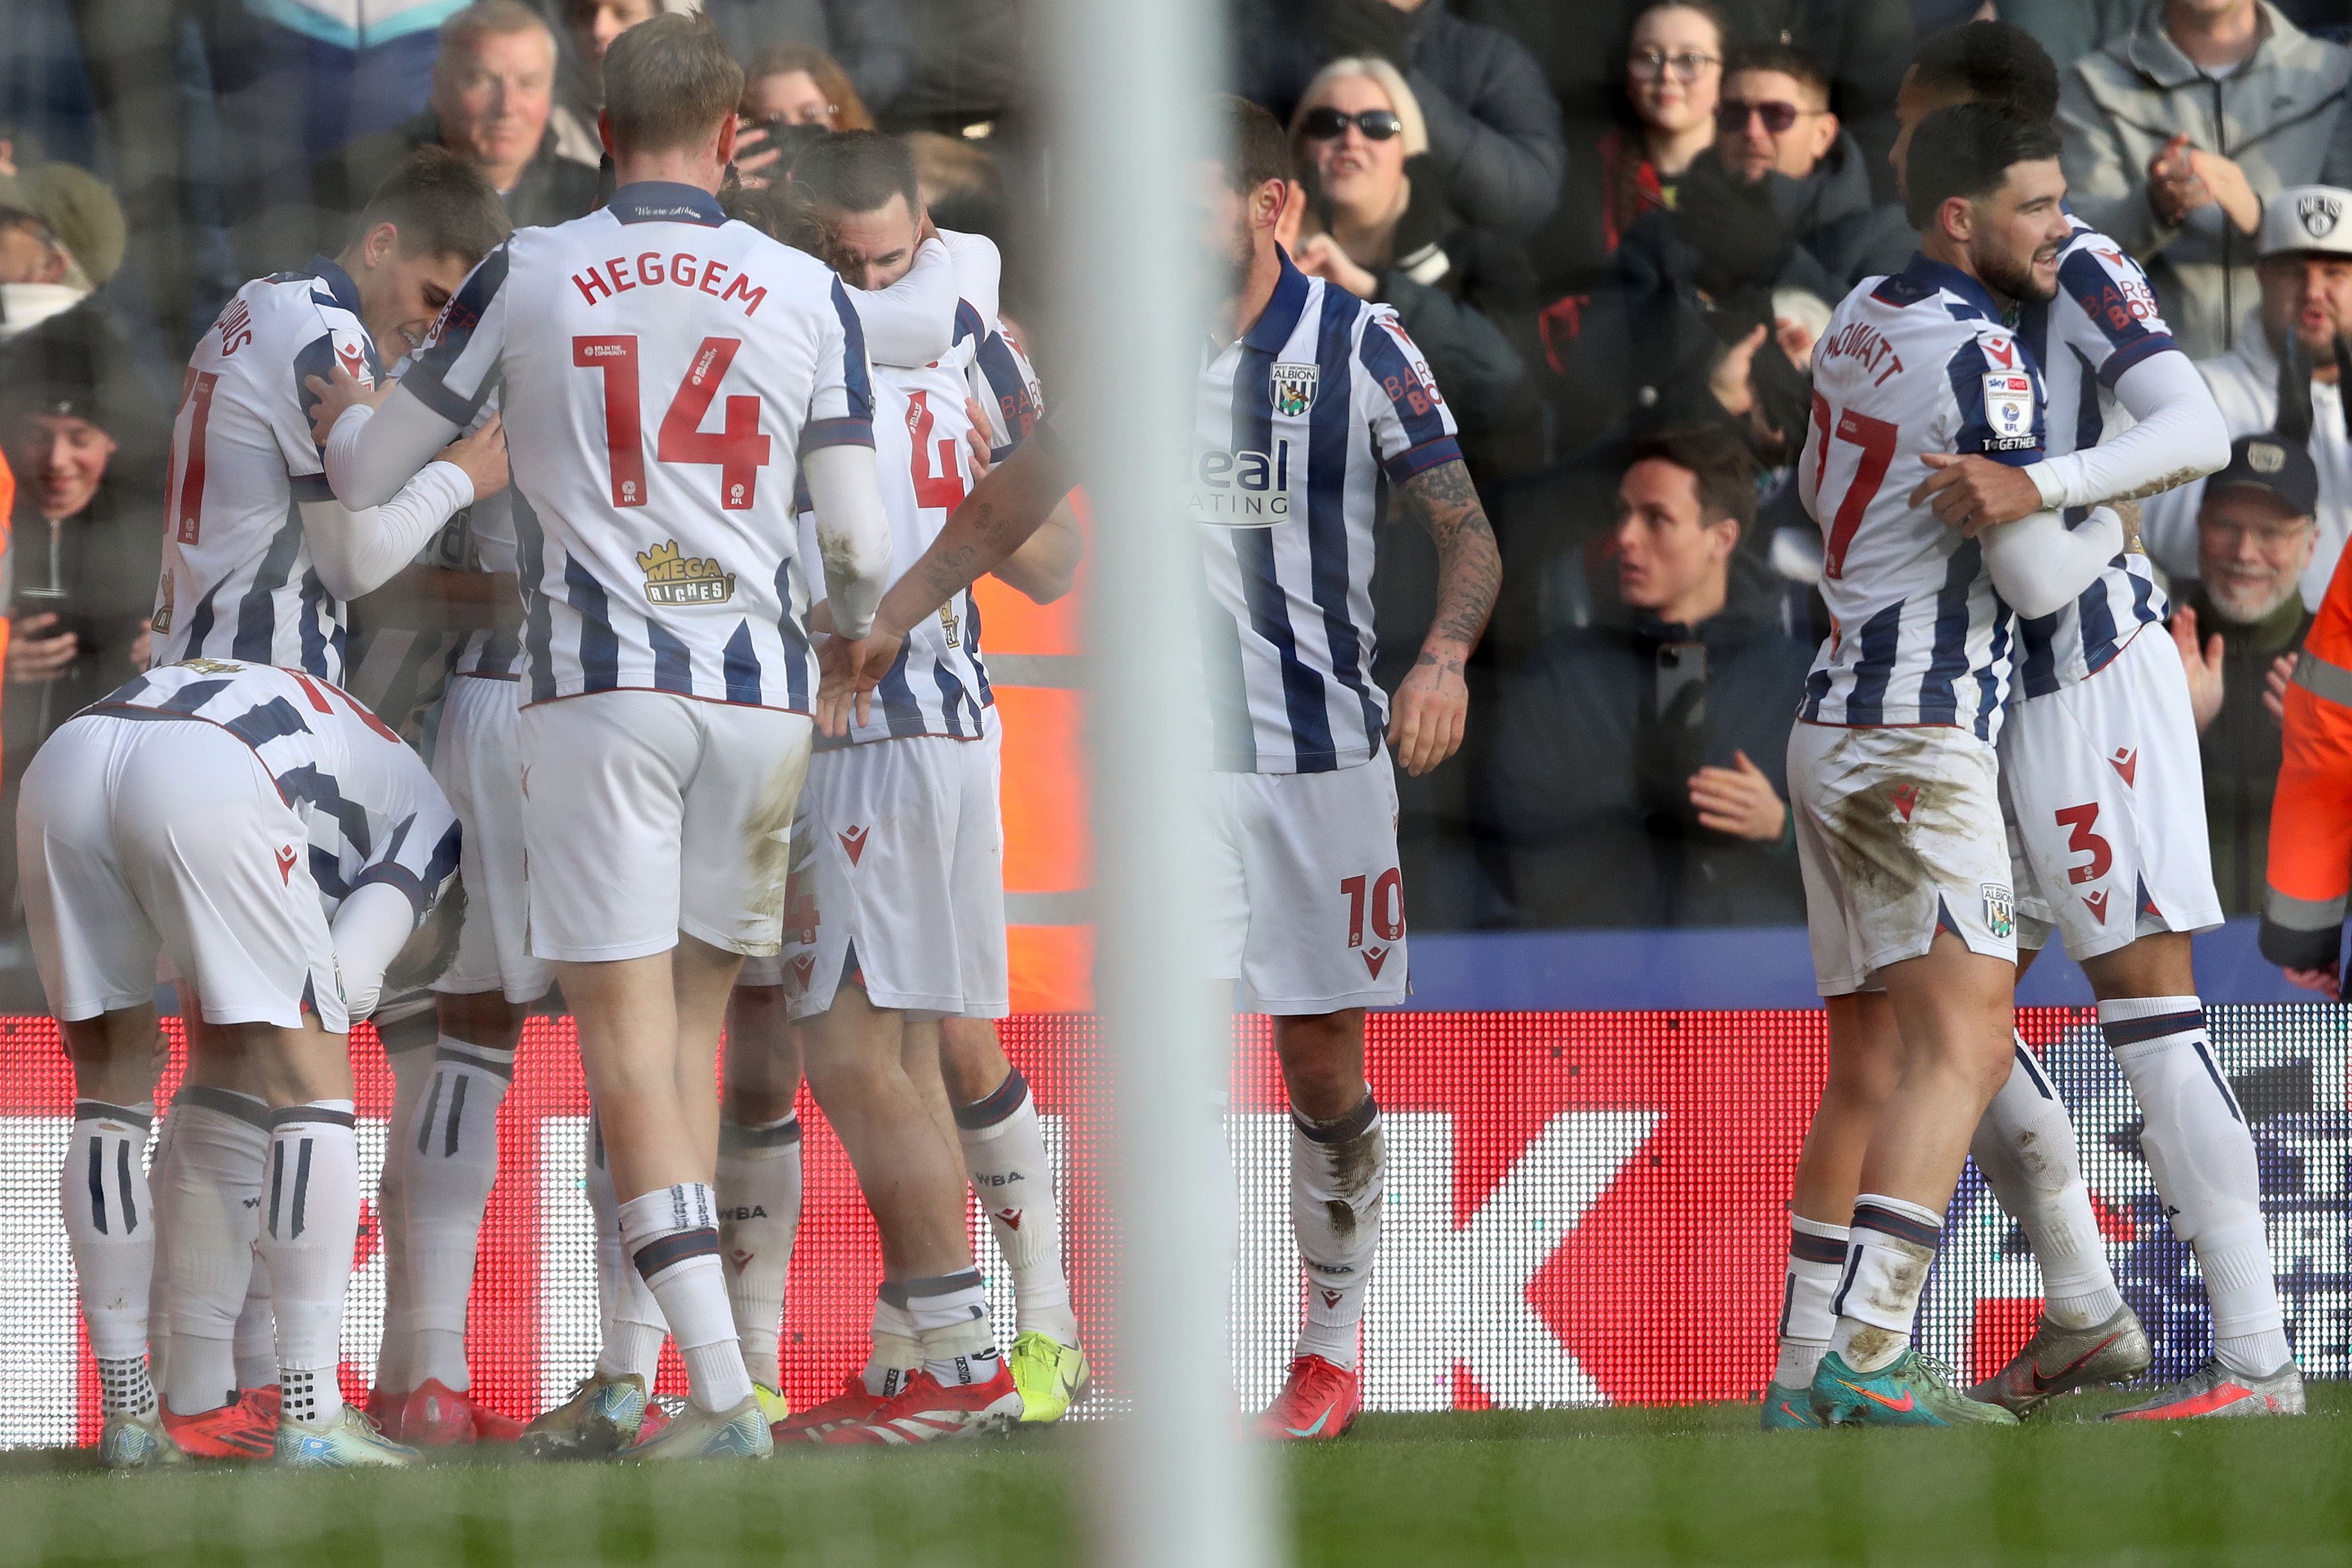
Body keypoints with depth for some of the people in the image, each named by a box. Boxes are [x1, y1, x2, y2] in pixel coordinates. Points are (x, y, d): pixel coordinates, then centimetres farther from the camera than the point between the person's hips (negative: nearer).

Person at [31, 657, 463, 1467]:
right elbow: (346, 981, 10)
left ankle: (128, 1414, 19)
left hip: (63, 761, 6)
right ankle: (312, 1415, 2)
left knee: (111, 1089, 19)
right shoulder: (427, 819, 25)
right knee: (312, 1087, 7)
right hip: (205, 789, -6)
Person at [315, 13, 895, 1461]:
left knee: (630, 1030, -4)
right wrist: (860, 627, 26)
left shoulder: (527, 281, 2)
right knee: (693, 1018, 15)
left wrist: (341, 408, 36)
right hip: (761, 689, 2)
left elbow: (370, 474, 12)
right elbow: (859, 543, 3)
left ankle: (723, 1392, -15)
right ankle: (626, 1376, 17)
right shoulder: (809, 297, 4)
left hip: (601, 688, -2)